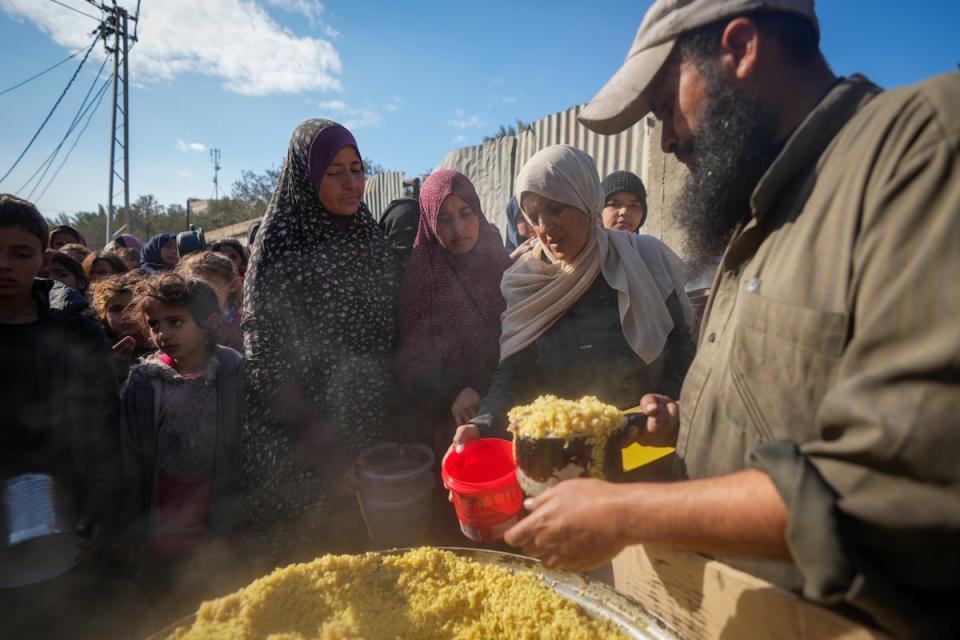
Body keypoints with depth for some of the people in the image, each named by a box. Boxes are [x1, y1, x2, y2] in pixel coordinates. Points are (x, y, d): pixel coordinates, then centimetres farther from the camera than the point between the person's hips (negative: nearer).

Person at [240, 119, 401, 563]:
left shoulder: (373, 242, 7)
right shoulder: (281, 249, -8)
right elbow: (269, 368, -11)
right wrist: (326, 449, -13)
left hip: (372, 434, 5)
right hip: (300, 446, -4)